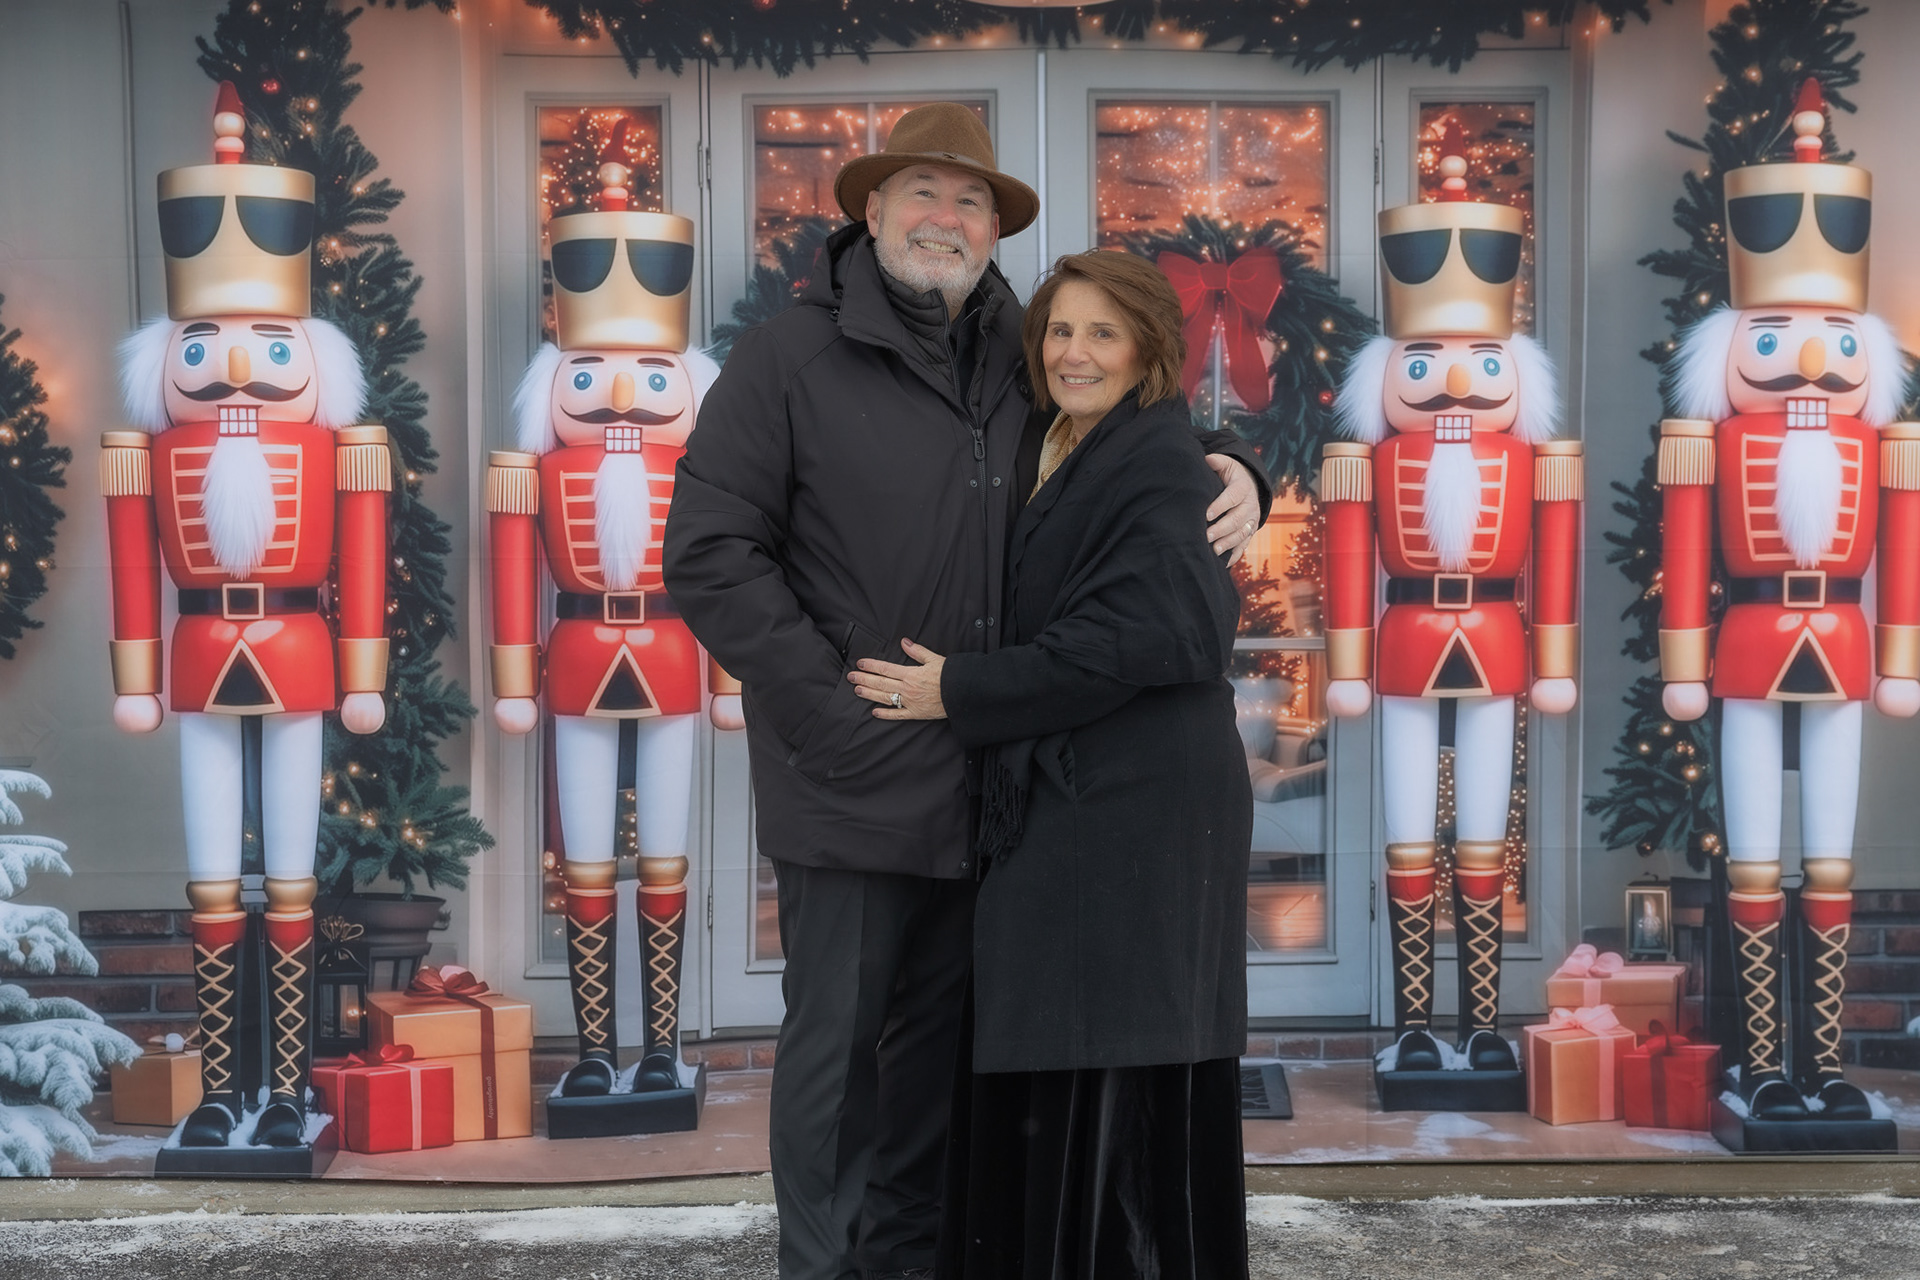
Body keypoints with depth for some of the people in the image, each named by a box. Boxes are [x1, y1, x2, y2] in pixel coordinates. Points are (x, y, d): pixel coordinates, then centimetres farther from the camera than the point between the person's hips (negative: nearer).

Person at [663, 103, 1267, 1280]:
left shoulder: (1025, 366, 10)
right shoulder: (791, 358, -4)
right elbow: (711, 554, -9)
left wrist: (1237, 469, -2)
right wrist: (834, 709, -14)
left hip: (983, 777, 5)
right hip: (856, 777, -5)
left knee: (941, 1032, 15)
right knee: (837, 1038, 3)